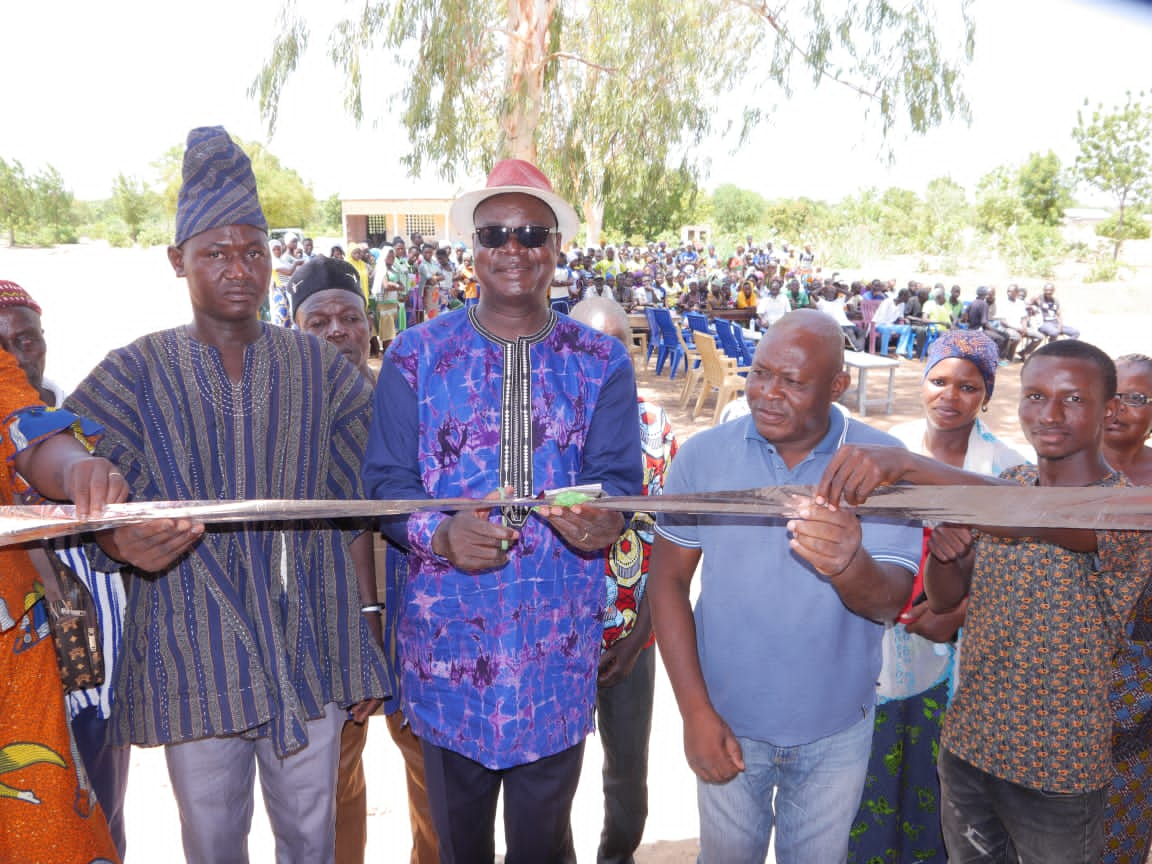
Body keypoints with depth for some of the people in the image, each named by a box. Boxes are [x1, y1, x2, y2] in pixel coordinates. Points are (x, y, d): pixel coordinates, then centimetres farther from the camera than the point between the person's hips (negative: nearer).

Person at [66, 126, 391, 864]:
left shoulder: (320, 368, 3)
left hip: (311, 650, 1)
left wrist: (363, 651, 3)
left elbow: (354, 518, 4)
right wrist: (122, 541, -31)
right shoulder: (137, 373, 0)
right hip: (197, 660, -1)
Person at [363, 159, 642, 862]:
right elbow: (386, 480, -3)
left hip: (560, 641, 1)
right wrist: (437, 534, -23)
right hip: (447, 638, 0)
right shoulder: (418, 354, 0)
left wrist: (603, 516, -28)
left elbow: (619, 476, -4)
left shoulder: (601, 362, 1)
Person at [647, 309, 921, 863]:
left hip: (836, 731, 0)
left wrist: (850, 566, -44)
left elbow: (890, 600, -20)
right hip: (727, 721, 0)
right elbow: (668, 580, -8)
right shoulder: (703, 455, -12)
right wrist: (695, 711, -12)